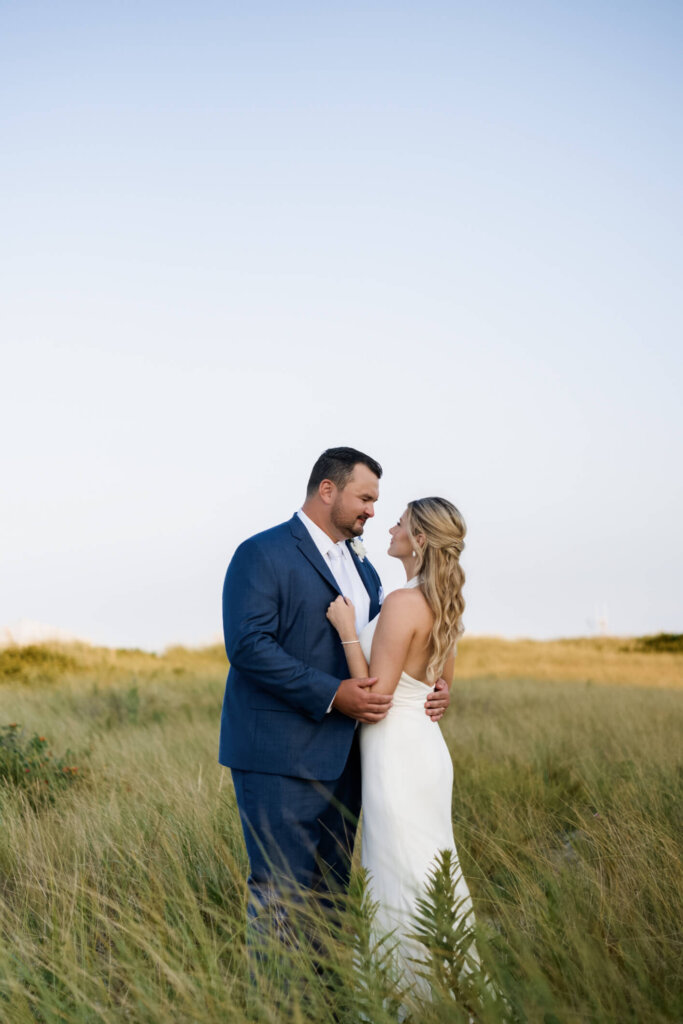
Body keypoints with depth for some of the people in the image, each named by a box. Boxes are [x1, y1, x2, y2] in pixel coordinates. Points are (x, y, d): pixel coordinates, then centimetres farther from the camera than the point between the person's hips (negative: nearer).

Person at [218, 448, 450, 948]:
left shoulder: (361, 567, 17)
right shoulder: (263, 554, -9)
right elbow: (248, 645, -20)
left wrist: (431, 686, 1)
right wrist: (332, 694, -24)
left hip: (340, 755, 8)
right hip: (279, 756, -8)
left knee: (331, 886, 14)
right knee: (280, 888, -5)